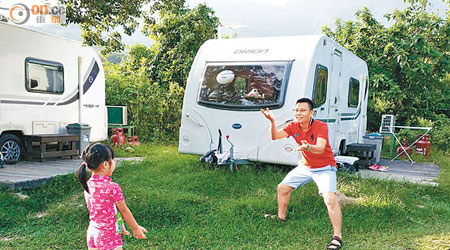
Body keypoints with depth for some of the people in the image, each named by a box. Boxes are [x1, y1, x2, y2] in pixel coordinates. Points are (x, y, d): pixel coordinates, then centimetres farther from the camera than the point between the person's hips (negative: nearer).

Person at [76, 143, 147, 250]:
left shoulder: (87, 185, 0)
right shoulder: (112, 187, -23)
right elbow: (124, 211, -11)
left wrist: (120, 225, 20)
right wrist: (136, 228, 5)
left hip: (92, 233, 7)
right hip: (109, 237, -7)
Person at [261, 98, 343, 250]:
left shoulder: (321, 127, -23)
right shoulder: (293, 126, -6)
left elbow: (320, 148, -38)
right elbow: (275, 137, -16)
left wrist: (308, 147, -60)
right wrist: (272, 121, -32)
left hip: (324, 168, -6)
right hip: (305, 167, 6)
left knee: (330, 199, -24)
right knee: (282, 188, 11)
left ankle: (337, 237, -13)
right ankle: (281, 217, 35)